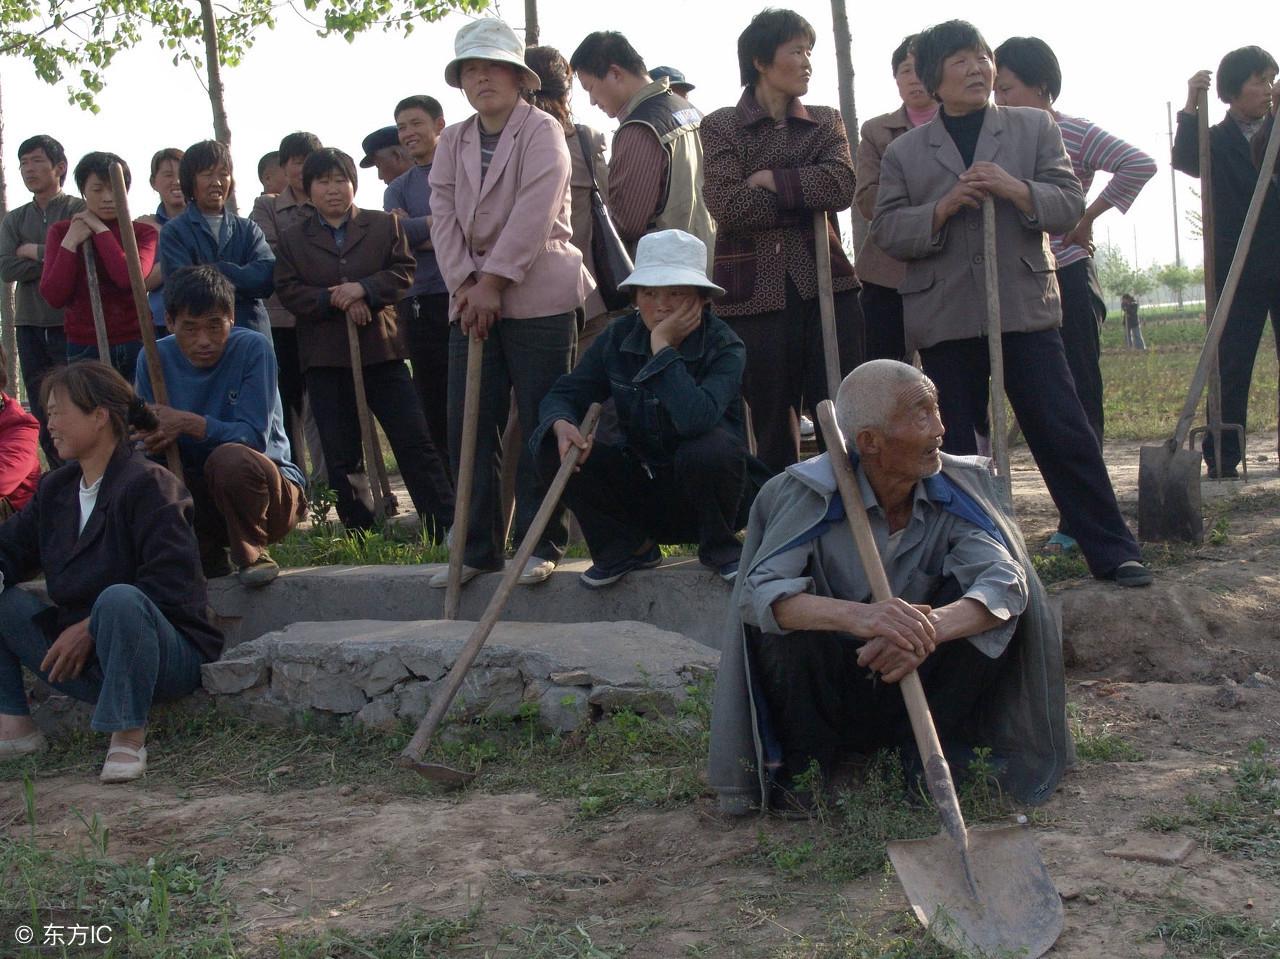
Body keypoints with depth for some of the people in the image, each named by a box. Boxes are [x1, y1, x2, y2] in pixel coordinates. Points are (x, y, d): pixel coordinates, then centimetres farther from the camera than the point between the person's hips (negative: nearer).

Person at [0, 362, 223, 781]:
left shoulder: (148, 484, -13)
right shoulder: (54, 490, 14)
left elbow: (169, 585, -21)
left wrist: (89, 628, -21)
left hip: (168, 659, -8)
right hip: (80, 656, 8)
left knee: (119, 599, -38)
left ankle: (128, 738, -26)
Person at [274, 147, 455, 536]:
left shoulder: (384, 225, 8)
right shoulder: (292, 239, 10)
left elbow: (403, 272, -1)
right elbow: (288, 291, 0)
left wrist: (363, 289, -16)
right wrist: (334, 300, -14)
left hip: (381, 350, -1)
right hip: (324, 359, 1)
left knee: (414, 441, -4)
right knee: (340, 456, 5)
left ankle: (446, 527, -2)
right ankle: (359, 532, 14)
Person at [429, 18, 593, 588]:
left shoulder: (542, 131, -2)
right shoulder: (452, 142, 14)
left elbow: (533, 212, -13)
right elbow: (444, 215, 5)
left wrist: (493, 281, -17)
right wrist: (465, 284, -9)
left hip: (538, 299, -5)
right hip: (471, 300, 6)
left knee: (541, 426, -1)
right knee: (468, 427, 4)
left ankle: (542, 544, 7)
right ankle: (478, 547, 13)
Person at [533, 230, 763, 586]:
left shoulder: (724, 347, -19)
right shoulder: (619, 338, -5)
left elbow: (696, 418, -38)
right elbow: (563, 394, -4)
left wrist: (662, 345, -31)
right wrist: (561, 424, -28)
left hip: (702, 487, -4)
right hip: (641, 487, 4)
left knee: (712, 446, -37)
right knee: (551, 446, -16)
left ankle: (718, 547, -6)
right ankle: (628, 545, 1)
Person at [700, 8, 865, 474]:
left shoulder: (825, 122, 13)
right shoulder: (722, 127, 5)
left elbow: (841, 185, -7)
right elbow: (728, 207, -11)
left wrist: (770, 180, -10)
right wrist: (806, 196, -8)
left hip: (825, 286, 2)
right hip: (756, 292, -2)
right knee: (773, 429, 5)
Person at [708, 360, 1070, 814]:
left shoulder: (959, 487, -11)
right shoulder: (812, 493, -20)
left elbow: (1007, 580, -25)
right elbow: (756, 591, -32)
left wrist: (930, 627, -46)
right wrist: (857, 616, -51)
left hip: (919, 687, 3)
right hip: (828, 690, -2)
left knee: (987, 608, -21)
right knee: (783, 617, -32)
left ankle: (926, 754, -4)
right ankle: (805, 760, -7)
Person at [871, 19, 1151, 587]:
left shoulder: (1034, 128, 11)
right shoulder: (903, 152, 10)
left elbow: (1070, 205, 3)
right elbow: (886, 232, 3)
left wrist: (1015, 189, -15)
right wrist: (944, 206, -13)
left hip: (1025, 306, -1)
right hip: (944, 320, 1)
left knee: (1063, 432, -4)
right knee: (952, 445, 5)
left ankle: (1112, 551, 3)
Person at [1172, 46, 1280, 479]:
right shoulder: (1215, 140, 5)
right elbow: (1184, 160, -14)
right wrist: (1190, 108, -27)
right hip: (1238, 269, -1)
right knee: (1231, 366, -1)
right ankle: (1221, 457, 2)